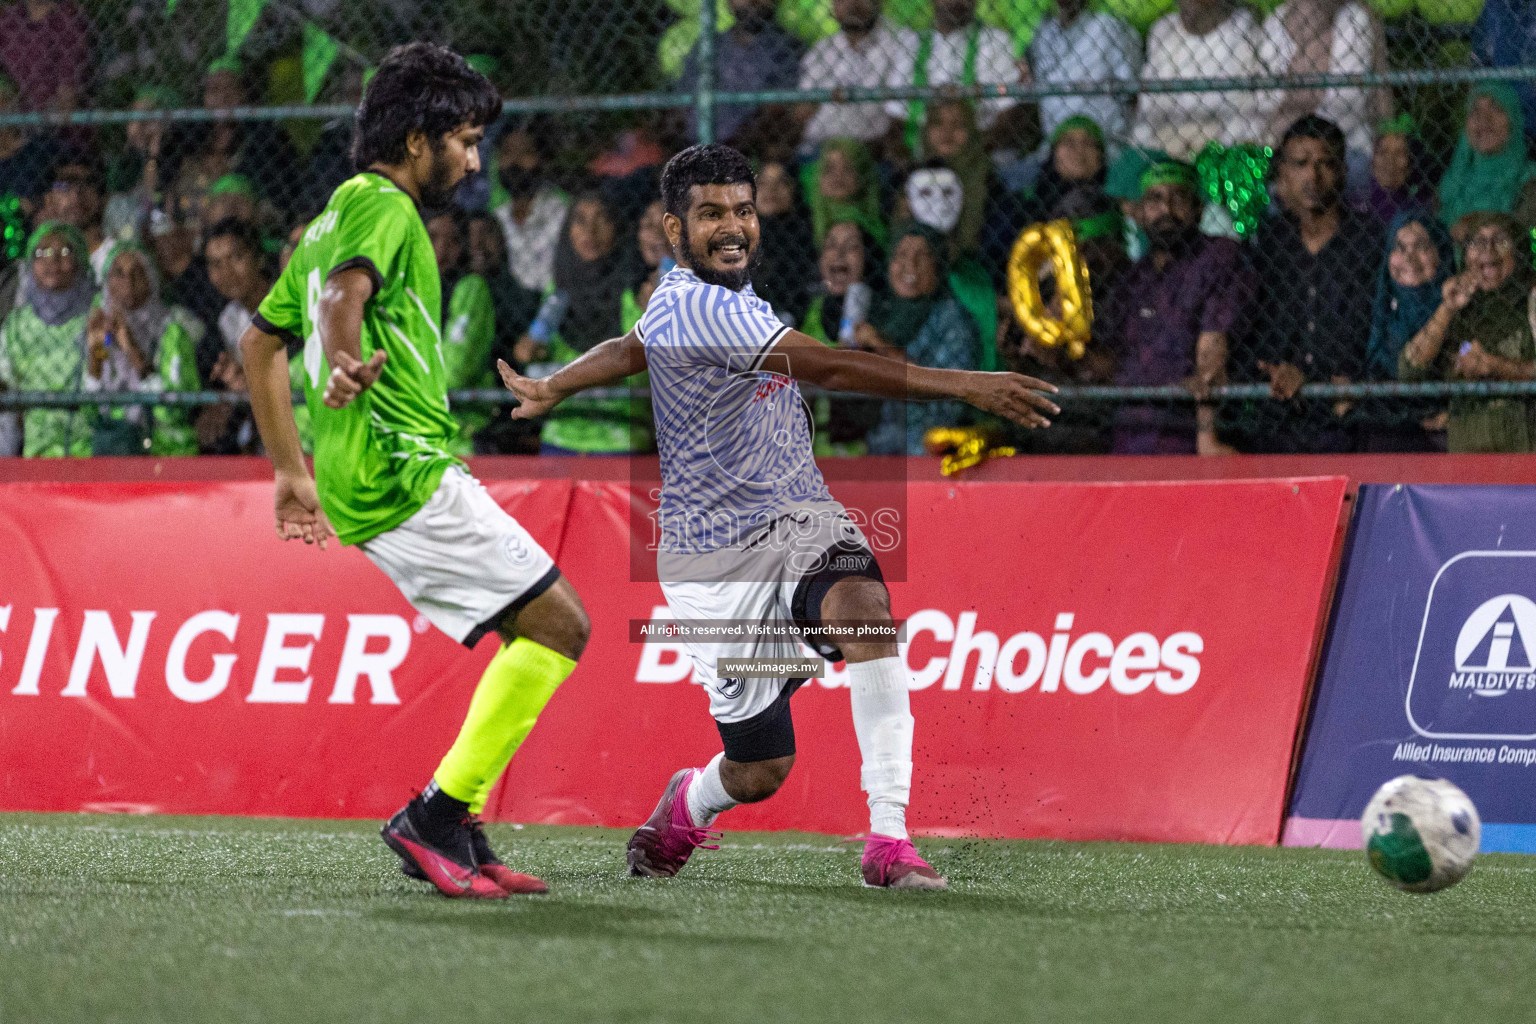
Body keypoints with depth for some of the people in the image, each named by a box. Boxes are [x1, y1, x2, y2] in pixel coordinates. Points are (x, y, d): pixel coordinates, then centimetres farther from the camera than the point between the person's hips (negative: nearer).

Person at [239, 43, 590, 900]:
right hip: (404, 473, -10)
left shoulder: (337, 215, 23)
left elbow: (262, 341, 29)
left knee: (535, 634, 11)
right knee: (558, 623, -11)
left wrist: (293, 471, 30)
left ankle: (458, 835, 6)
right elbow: (343, 296, -27)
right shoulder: (383, 205, -6)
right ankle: (435, 816, -13)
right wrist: (343, 363, -47)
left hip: (364, 485, 10)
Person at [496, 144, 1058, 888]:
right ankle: (687, 809, 38)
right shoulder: (696, 307, -19)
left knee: (864, 604, -29)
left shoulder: (714, 293, 10)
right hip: (718, 560, -7)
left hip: (800, 520, 7)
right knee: (759, 773, -1)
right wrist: (963, 386, -34)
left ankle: (889, 840, -32)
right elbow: (829, 367, -28)